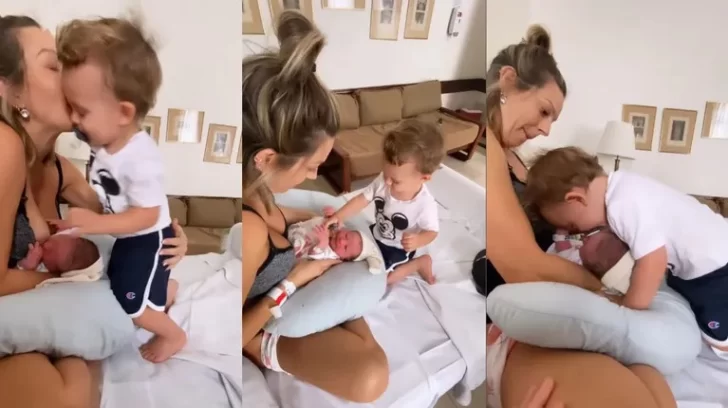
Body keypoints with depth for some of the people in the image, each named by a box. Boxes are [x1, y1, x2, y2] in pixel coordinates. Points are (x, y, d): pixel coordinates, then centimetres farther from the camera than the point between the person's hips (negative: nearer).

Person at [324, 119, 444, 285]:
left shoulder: (425, 204, -35)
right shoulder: (383, 181, -24)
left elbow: (431, 232, -21)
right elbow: (362, 199, -14)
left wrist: (418, 240, -43)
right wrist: (339, 216, -26)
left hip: (398, 249, -6)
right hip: (377, 234, 6)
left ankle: (419, 263, 9)